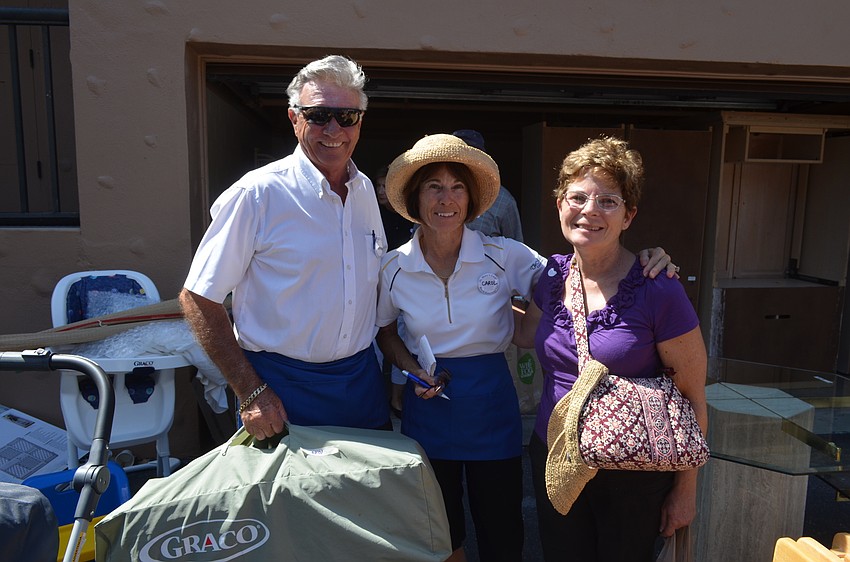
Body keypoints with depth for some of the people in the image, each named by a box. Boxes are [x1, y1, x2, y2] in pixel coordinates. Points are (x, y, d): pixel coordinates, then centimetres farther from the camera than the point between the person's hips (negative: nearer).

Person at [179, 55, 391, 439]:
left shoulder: (365, 190, 5)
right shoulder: (256, 194, -14)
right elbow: (197, 299, -13)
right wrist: (250, 393, -16)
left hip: (362, 378, 6)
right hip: (282, 386, -5)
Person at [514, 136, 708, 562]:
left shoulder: (657, 291, -18)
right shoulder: (554, 275, -4)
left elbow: (692, 399, -10)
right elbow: (527, 334, 16)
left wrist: (685, 490, -5)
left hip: (632, 478, -4)